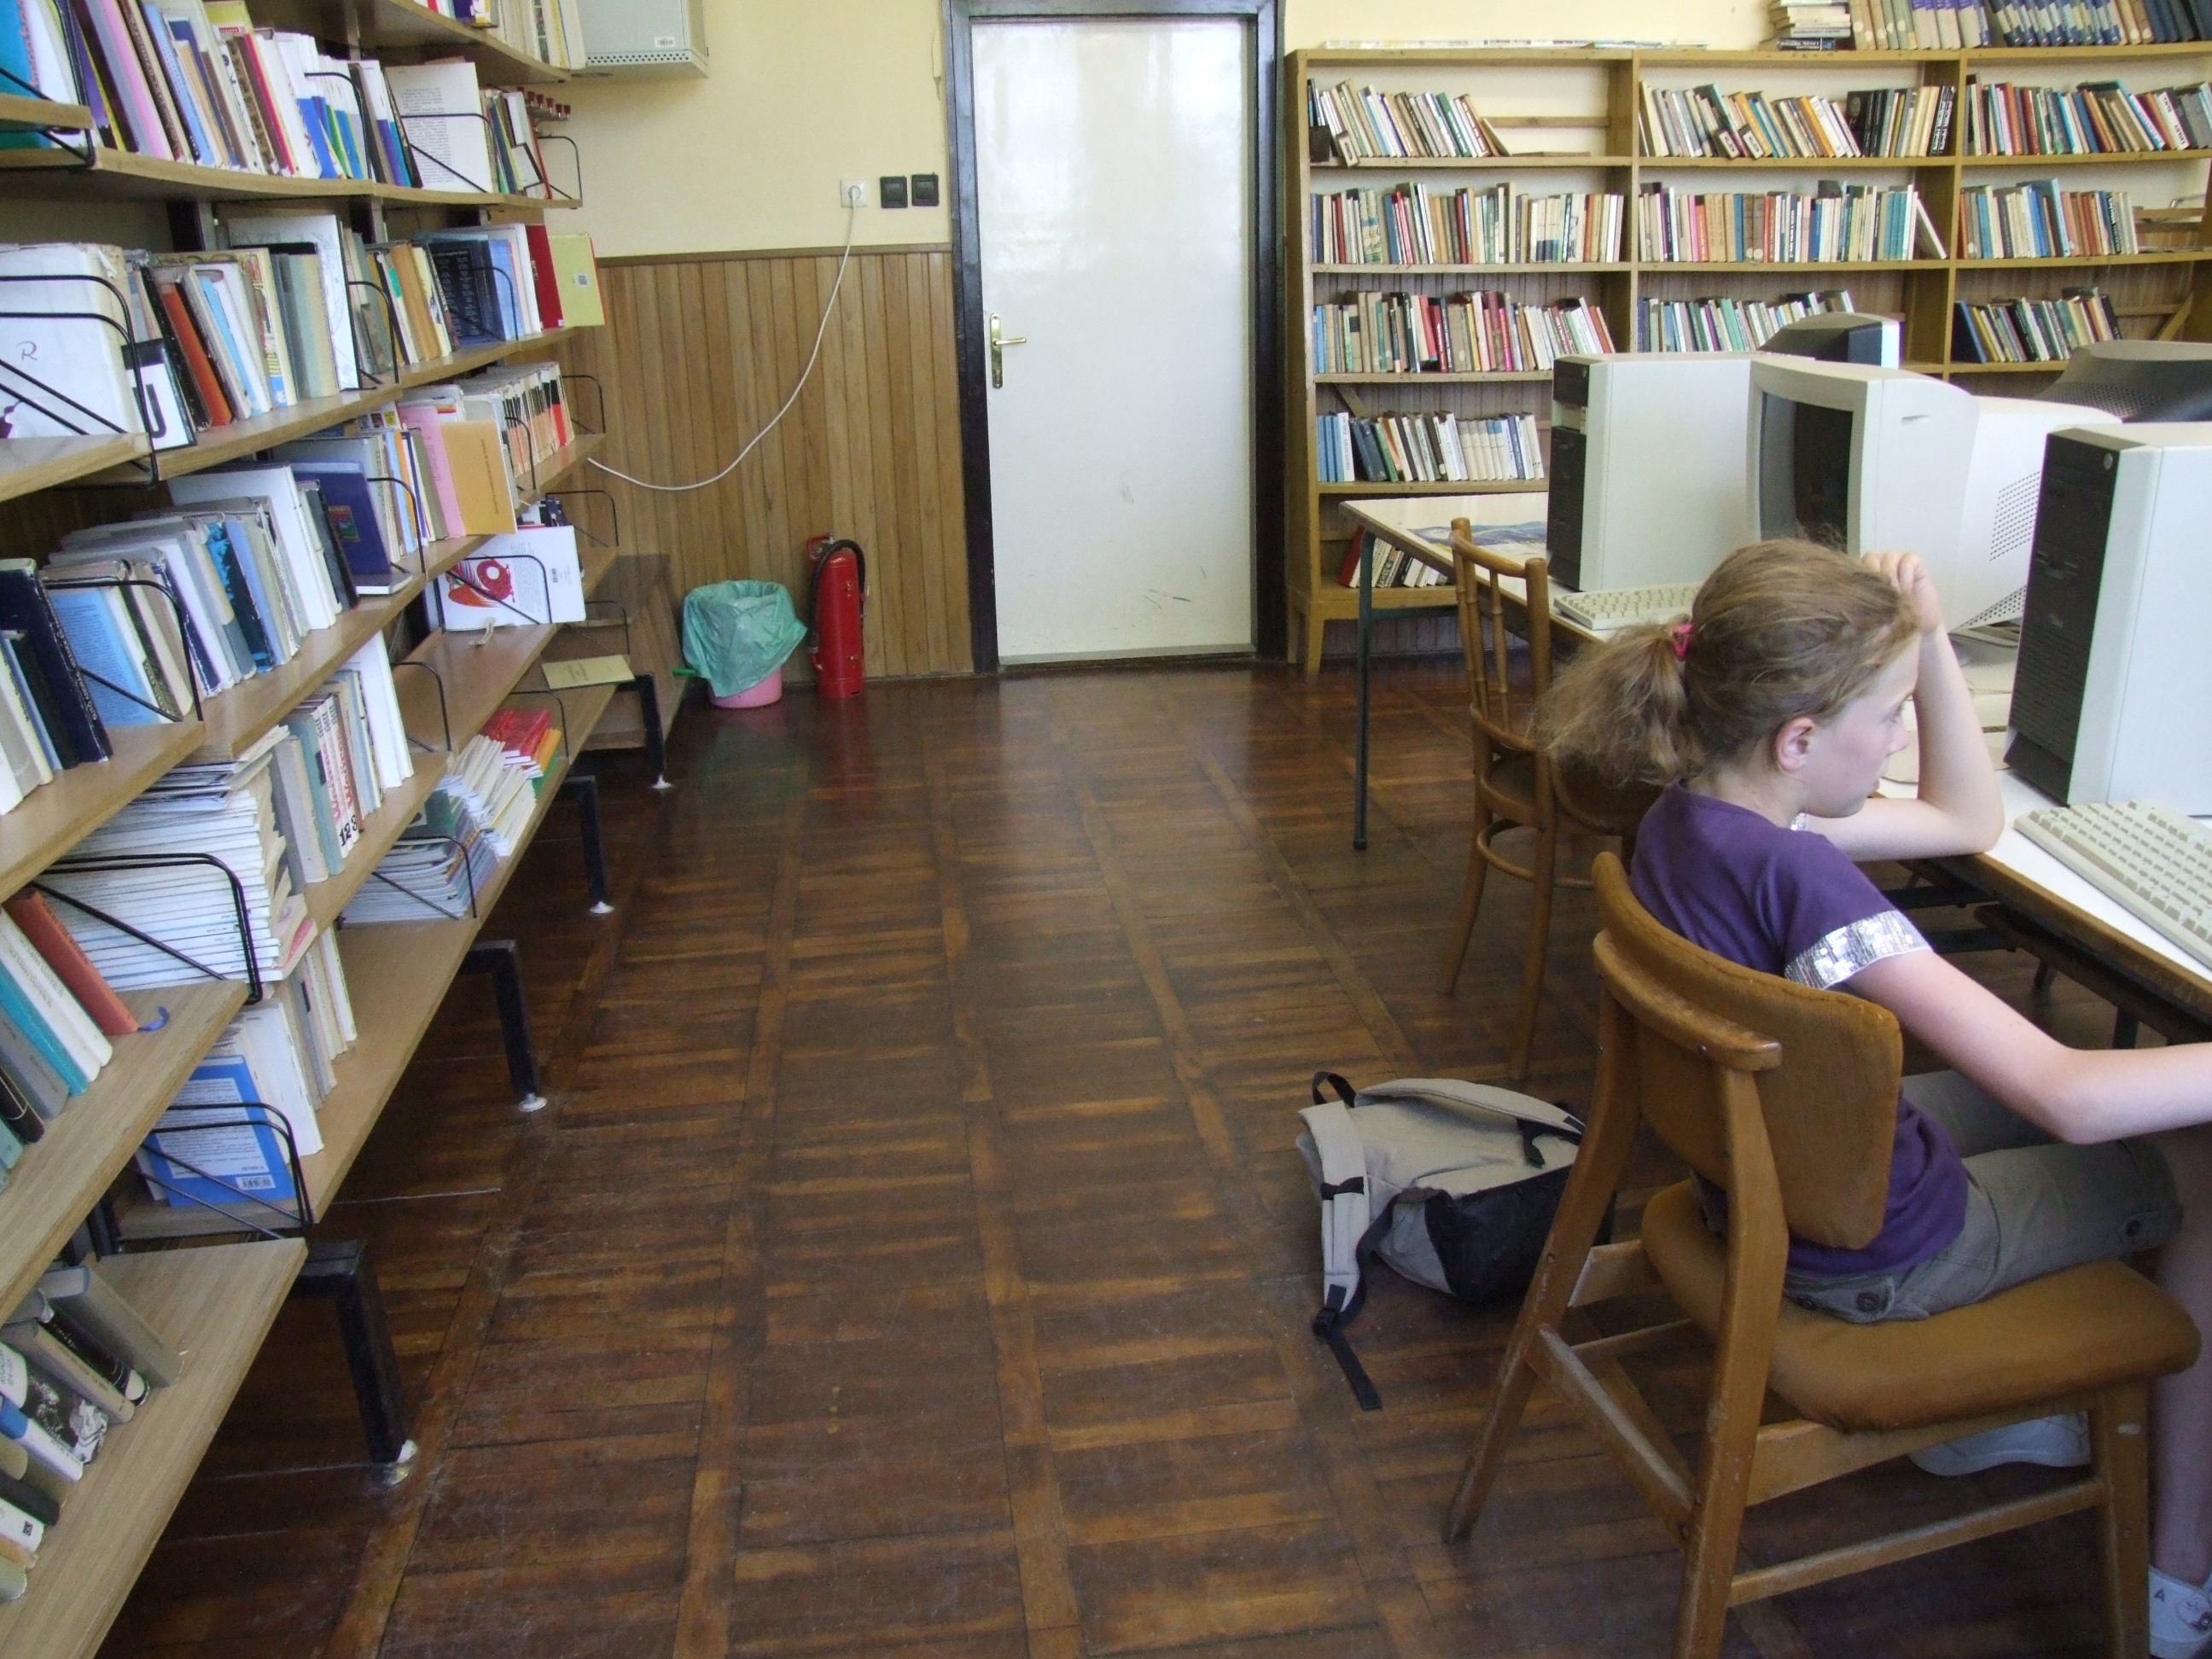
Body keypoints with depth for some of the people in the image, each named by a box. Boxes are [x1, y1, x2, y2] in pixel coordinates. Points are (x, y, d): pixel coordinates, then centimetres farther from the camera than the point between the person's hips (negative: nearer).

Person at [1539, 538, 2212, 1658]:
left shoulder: (1695, 808, -7)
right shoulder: (1799, 880, -34)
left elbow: (1968, 820, 5)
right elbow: (2069, 1096, -35)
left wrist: (1927, 643, -7)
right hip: (1872, 1251, -8)